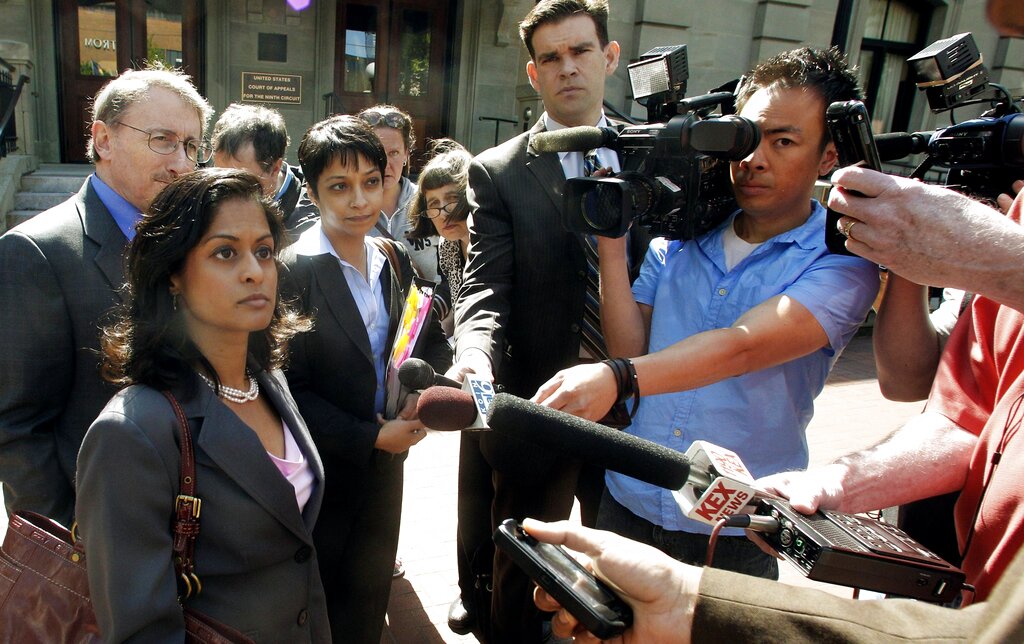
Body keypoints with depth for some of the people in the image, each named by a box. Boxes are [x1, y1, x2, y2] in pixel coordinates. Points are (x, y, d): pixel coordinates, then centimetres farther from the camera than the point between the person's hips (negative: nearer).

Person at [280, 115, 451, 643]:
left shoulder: (394, 260, 2)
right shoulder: (292, 271, -17)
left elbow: (431, 340, 9)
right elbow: (290, 389, -17)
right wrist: (371, 437, -17)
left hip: (387, 460, 5)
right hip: (323, 472, -5)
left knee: (370, 596, 23)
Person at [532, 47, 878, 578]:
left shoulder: (842, 264, -11)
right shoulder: (676, 242, 2)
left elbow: (743, 345, -28)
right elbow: (630, 348, -5)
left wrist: (614, 377, -42)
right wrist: (611, 240, -11)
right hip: (629, 502, 3)